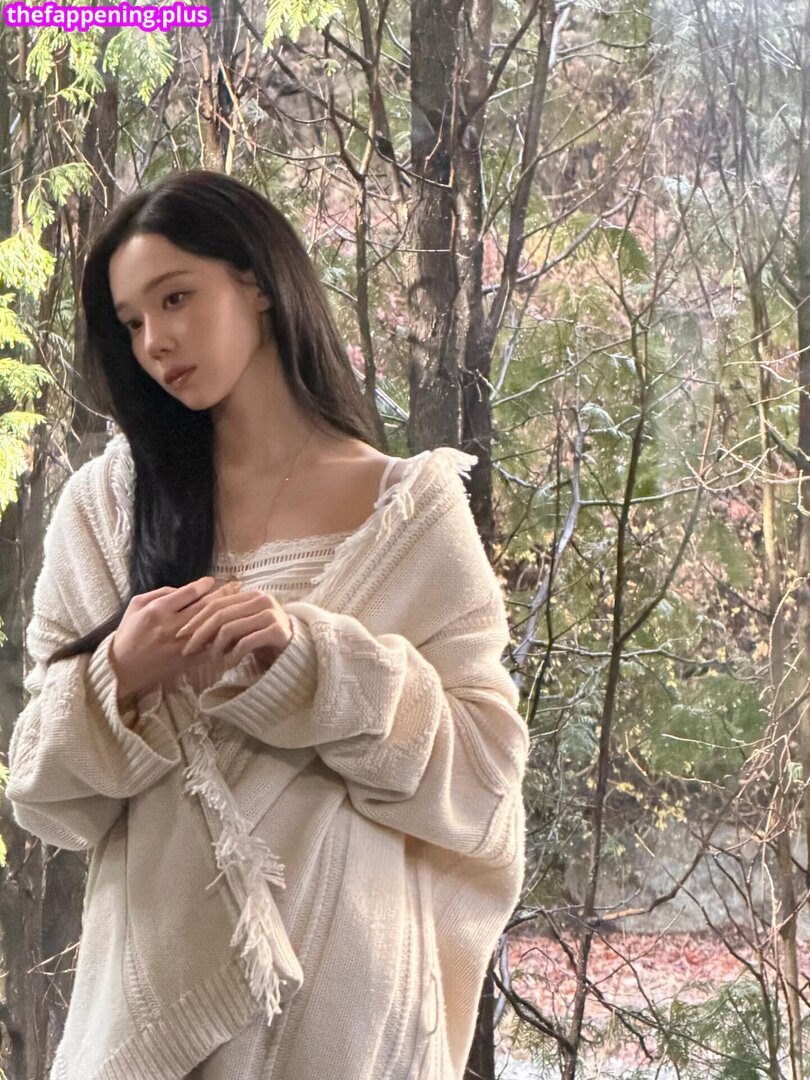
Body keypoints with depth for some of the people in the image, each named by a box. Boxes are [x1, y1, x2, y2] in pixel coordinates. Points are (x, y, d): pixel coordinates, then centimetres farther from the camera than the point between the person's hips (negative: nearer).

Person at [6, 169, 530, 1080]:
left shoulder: (410, 511, -1)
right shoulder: (105, 505, 4)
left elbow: (483, 775, -6)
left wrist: (312, 658, -19)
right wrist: (122, 679, -16)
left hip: (344, 971, -2)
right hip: (153, 967, 2)